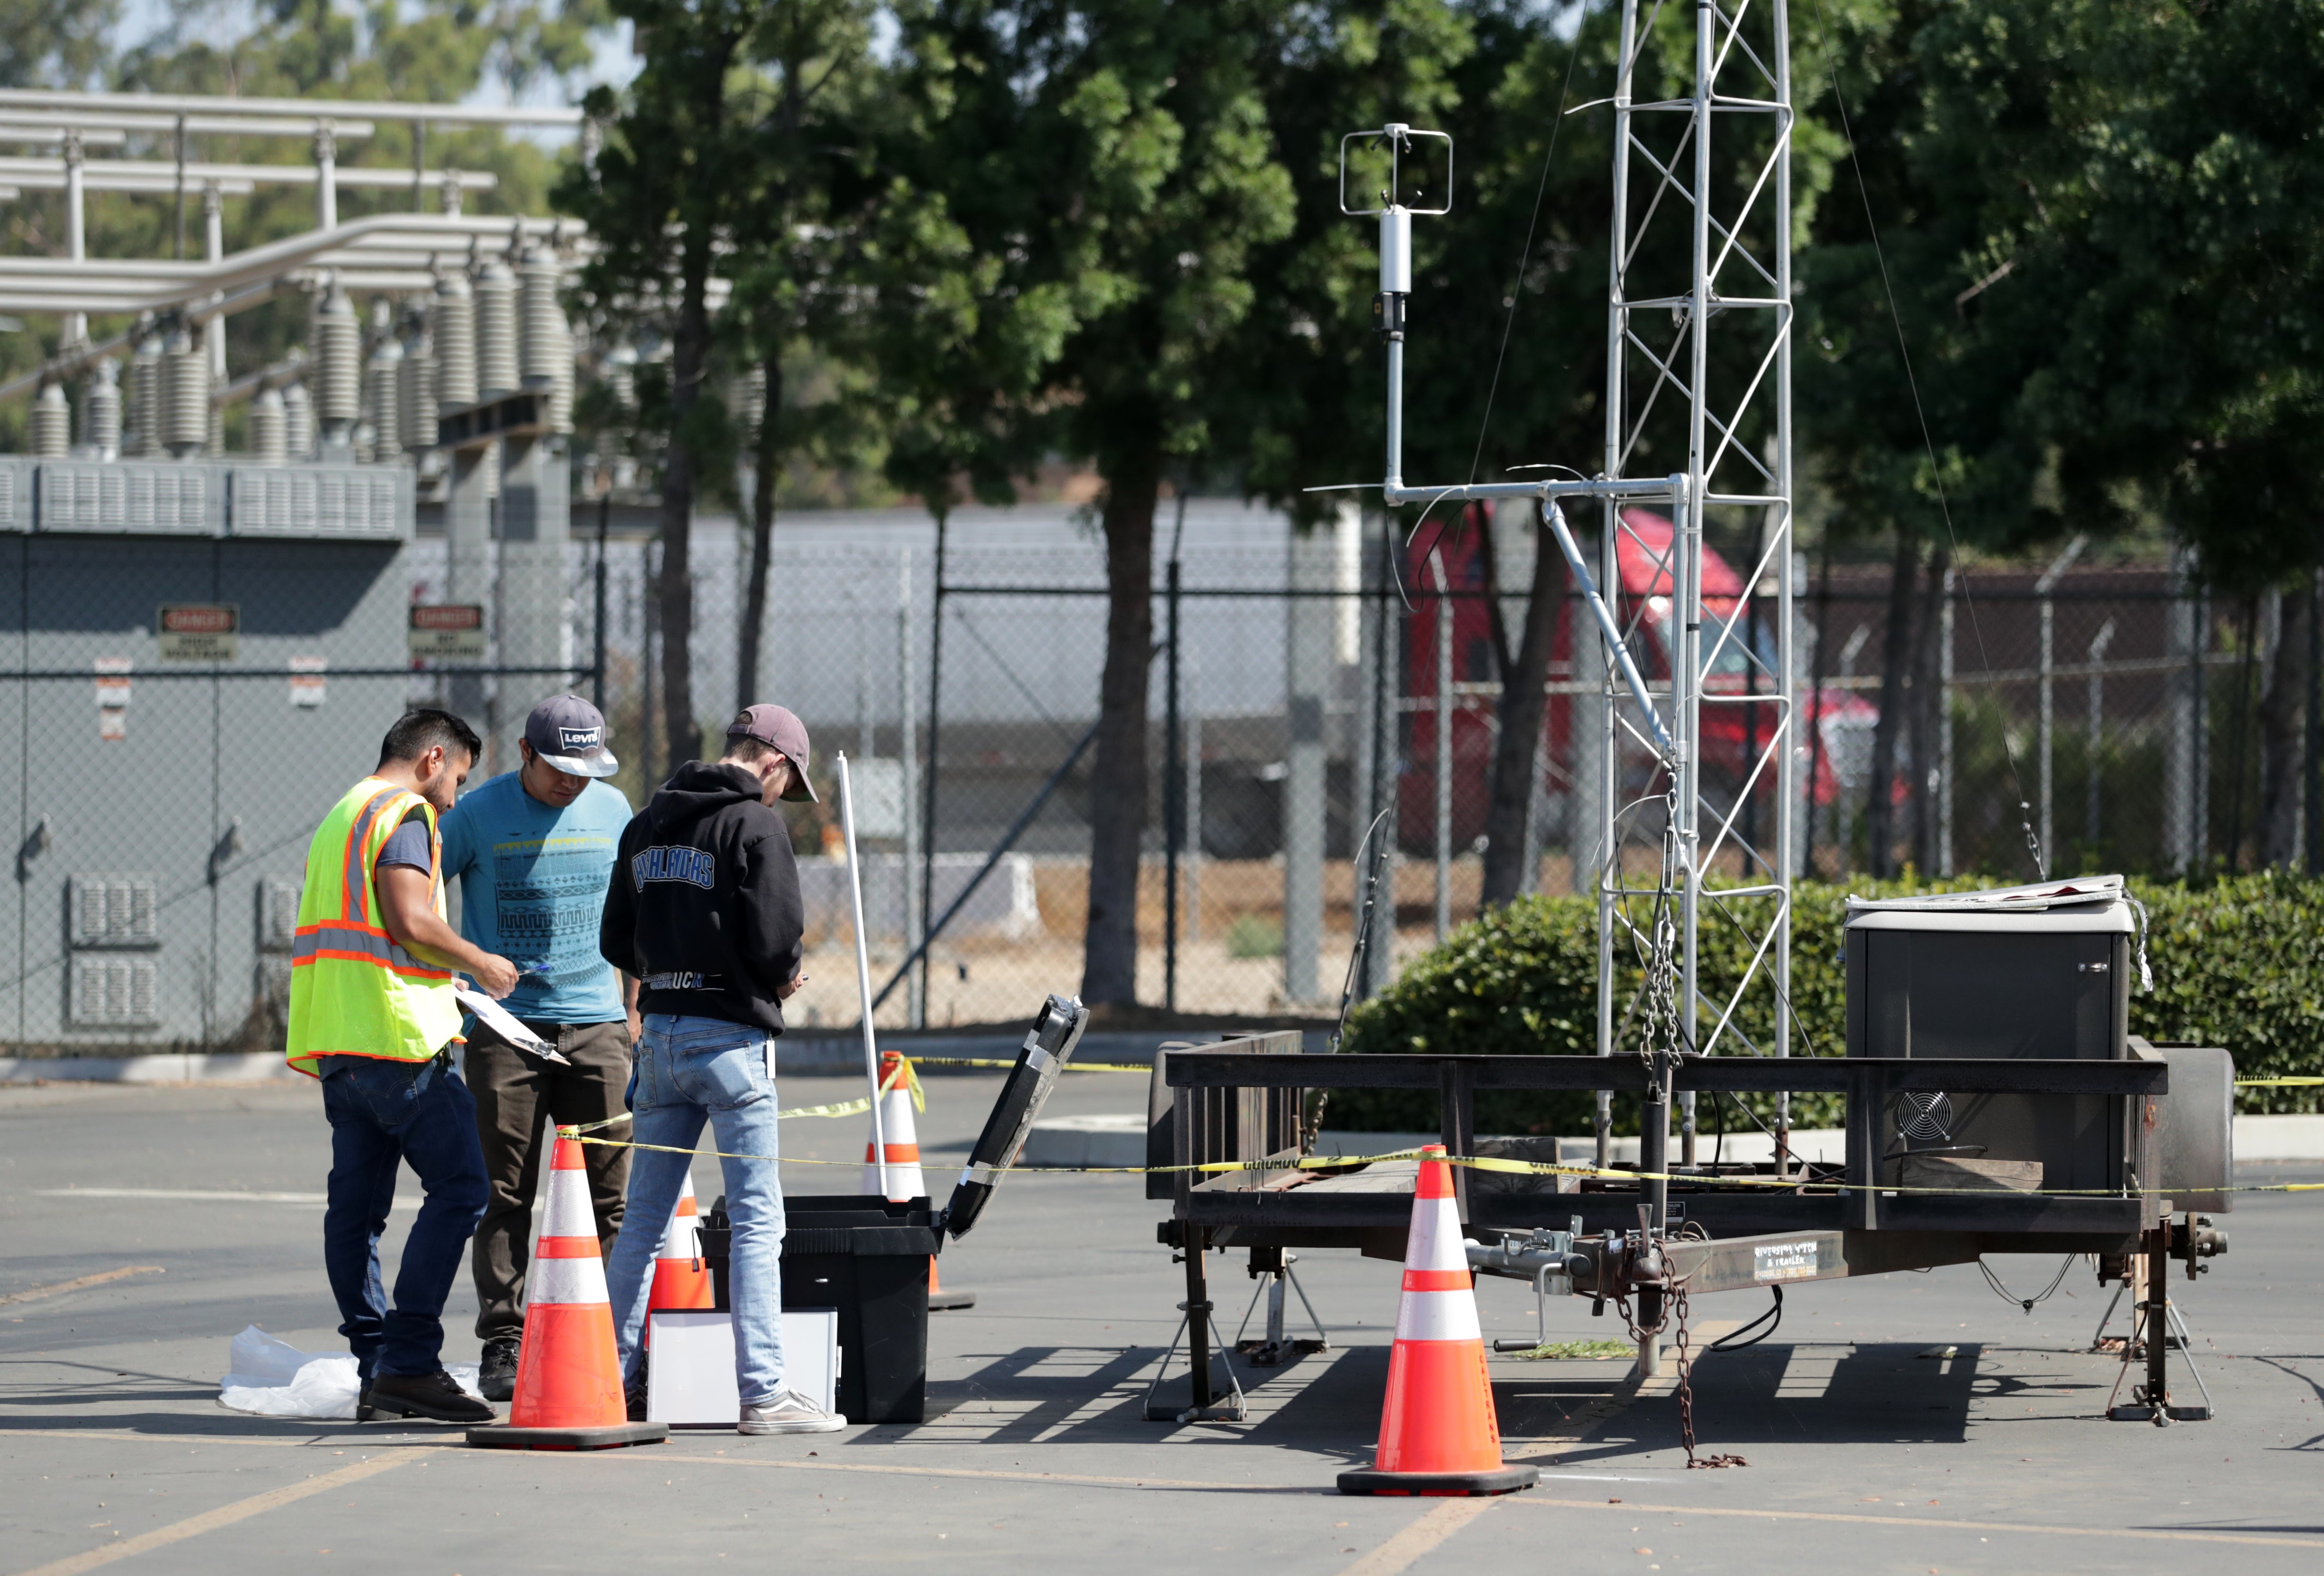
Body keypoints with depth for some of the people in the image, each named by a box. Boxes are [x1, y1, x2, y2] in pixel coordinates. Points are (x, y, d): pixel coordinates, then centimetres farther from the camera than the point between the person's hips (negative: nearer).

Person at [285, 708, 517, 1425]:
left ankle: (377, 1375, 7)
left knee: (356, 1204, 7)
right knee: (459, 1186, -8)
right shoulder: (404, 813, -6)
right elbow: (410, 919, -19)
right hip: (396, 1037, -10)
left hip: (334, 1042, 10)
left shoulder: (339, 817, 24)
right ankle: (408, 1361, -15)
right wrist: (479, 962, -4)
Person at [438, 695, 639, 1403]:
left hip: (595, 1024, 3)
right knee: (504, 1193, -2)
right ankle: (501, 1343, 3)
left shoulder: (613, 809, 9)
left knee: (608, 1191, -1)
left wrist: (632, 1009, 19)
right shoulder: (478, 814, -3)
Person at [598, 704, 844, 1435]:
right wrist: (780, 980, 4)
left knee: (644, 1216, 14)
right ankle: (763, 1394, -9)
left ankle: (615, 1378, 17)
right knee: (757, 1221, -5)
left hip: (660, 1032, 7)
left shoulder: (648, 825, 13)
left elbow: (617, 942, 13)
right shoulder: (756, 826, -10)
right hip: (731, 1036, -7)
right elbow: (774, 941, -16)